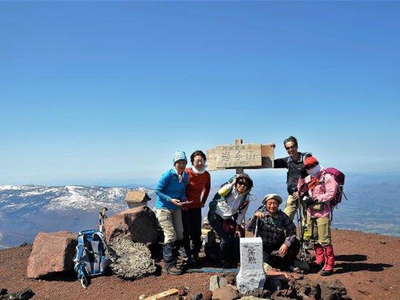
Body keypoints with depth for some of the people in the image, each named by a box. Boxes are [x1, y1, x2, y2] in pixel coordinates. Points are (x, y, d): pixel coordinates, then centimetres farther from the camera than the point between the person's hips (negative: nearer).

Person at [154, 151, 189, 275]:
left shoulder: (185, 177, 2)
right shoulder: (168, 175, -19)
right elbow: (158, 190, -16)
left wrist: (184, 200, -6)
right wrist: (171, 200, -24)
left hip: (176, 208, 7)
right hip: (163, 208, -7)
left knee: (179, 235, 9)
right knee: (170, 235, -11)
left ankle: (170, 259, 27)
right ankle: (169, 265, -2)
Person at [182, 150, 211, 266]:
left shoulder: (206, 175, -2)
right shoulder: (186, 173, -18)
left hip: (196, 207, 4)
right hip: (184, 207, -4)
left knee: (197, 232, 8)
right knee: (186, 232, 3)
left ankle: (195, 254, 24)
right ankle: (189, 255, 15)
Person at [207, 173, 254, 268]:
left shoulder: (246, 198, -6)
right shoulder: (230, 189, -17)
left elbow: (241, 213, 0)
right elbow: (220, 193, -31)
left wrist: (237, 227, -3)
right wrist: (232, 183, -26)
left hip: (228, 219, 6)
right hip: (215, 216, -6)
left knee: (237, 236, -3)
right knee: (225, 239, -16)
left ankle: (233, 263, 19)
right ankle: (225, 262, 7)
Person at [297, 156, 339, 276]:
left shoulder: (327, 177, -6)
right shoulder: (308, 179, 14)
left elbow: (331, 193, -15)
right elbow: (301, 191, 20)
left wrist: (315, 199, -17)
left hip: (323, 212, -7)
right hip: (311, 212, 7)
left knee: (324, 240, -9)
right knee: (314, 239, 14)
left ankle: (329, 265, -2)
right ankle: (320, 261, 29)